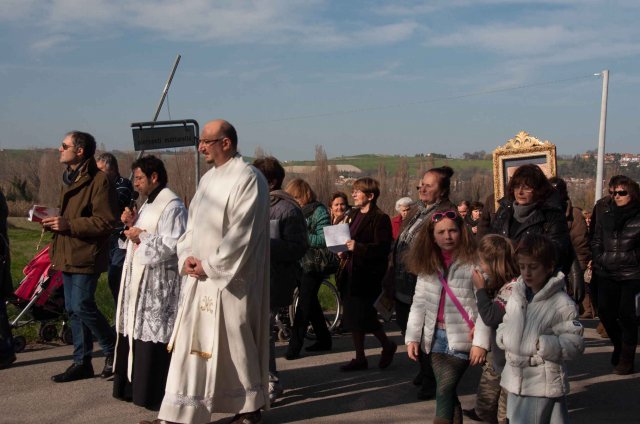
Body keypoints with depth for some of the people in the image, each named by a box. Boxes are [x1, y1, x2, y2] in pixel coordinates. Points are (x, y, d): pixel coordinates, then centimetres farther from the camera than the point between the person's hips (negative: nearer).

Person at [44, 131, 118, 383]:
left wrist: (68, 224, -22)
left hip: (86, 255, -9)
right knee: (73, 309, 11)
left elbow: (105, 222, -18)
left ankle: (113, 350, 10)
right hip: (67, 255, 9)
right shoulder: (70, 178, 17)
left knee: (82, 306, -10)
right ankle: (82, 362, 19)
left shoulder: (99, 180, -13)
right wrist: (54, 221, 6)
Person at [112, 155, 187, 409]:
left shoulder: (172, 206, -13)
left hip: (158, 285, -10)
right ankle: (135, 387, 22)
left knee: (154, 337, -6)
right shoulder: (149, 203, 18)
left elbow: (173, 244, -22)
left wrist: (142, 237, -14)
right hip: (139, 281, 10)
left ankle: (155, 394, 1)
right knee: (135, 332, 12)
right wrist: (131, 224, 6)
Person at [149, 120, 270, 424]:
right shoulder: (209, 178, 14)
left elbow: (241, 233, -18)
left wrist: (209, 265, -16)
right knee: (190, 344, 9)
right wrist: (186, 256, -1)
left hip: (229, 279, -8)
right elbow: (193, 221, 16)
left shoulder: (248, 178, -12)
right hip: (198, 277, 8)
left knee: (234, 342, 3)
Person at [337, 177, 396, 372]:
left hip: (367, 275, -8)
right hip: (350, 273, 8)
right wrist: (343, 250, 5)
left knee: (364, 316, -6)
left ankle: (388, 345, 19)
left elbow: (383, 248, -19)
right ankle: (360, 358, 21)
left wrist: (358, 248, -28)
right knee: (353, 318, 11)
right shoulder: (354, 215, 16)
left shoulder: (380, 218, -11)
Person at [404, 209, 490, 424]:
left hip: (462, 337, -5)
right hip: (436, 336, 6)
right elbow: (419, 303, 10)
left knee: (445, 390, -12)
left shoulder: (473, 262, -9)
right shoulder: (427, 263, 9)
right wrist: (412, 337, 5)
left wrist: (480, 342, -16)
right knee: (447, 391, 11)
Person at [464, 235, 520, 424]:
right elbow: (487, 316, 17)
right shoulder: (500, 284, 3)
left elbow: (490, 317, -25)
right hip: (496, 355, 9)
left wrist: (480, 288, -15)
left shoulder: (514, 287, -26)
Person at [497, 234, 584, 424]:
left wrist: (542, 345, -24)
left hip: (543, 385, -7)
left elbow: (575, 343, -15)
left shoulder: (562, 304, -15)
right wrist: (503, 336, -1)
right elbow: (506, 323, 20)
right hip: (515, 379, 7)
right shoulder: (517, 294, 6)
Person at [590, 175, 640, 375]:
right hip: (607, 274, 4)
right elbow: (596, 241, 15)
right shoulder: (605, 214, 8)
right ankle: (619, 346, 33)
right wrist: (598, 260, 3)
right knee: (605, 312, 7)